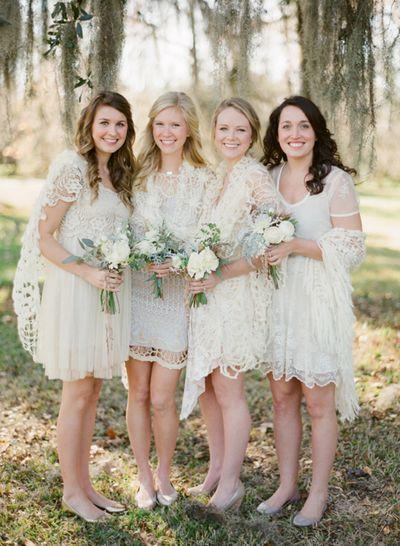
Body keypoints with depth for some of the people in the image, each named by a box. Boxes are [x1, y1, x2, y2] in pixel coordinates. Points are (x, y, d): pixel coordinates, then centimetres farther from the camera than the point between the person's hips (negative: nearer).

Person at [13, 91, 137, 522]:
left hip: (109, 290, 7)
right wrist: (89, 273, -21)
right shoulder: (72, 166, -11)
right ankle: (72, 491, 16)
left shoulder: (118, 172, 13)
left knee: (91, 392, 13)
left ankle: (84, 484, 25)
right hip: (74, 291, -7)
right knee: (77, 393, 1)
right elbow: (44, 236, -13)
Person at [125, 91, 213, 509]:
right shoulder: (137, 174, 6)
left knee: (161, 398, -1)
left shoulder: (205, 180, 0)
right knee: (138, 393, 7)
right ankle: (144, 479, 24)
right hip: (135, 293, 2)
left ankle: (164, 475, 24)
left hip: (178, 295, -2)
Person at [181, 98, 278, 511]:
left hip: (239, 292, -7)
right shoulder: (213, 177, 12)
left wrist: (220, 274, -21)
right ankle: (216, 470, 28)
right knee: (205, 384, 13)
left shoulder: (256, 177, -11)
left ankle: (230, 483, 15)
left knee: (228, 390, 0)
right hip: (207, 292, 7)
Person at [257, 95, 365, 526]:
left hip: (319, 300, -5)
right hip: (276, 297, 5)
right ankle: (287, 484, 26)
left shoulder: (336, 180, -6)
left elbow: (352, 248, -10)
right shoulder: (268, 178, 9)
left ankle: (318, 494, 18)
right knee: (282, 397, 11)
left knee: (318, 401, 3)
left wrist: (296, 246, -19)